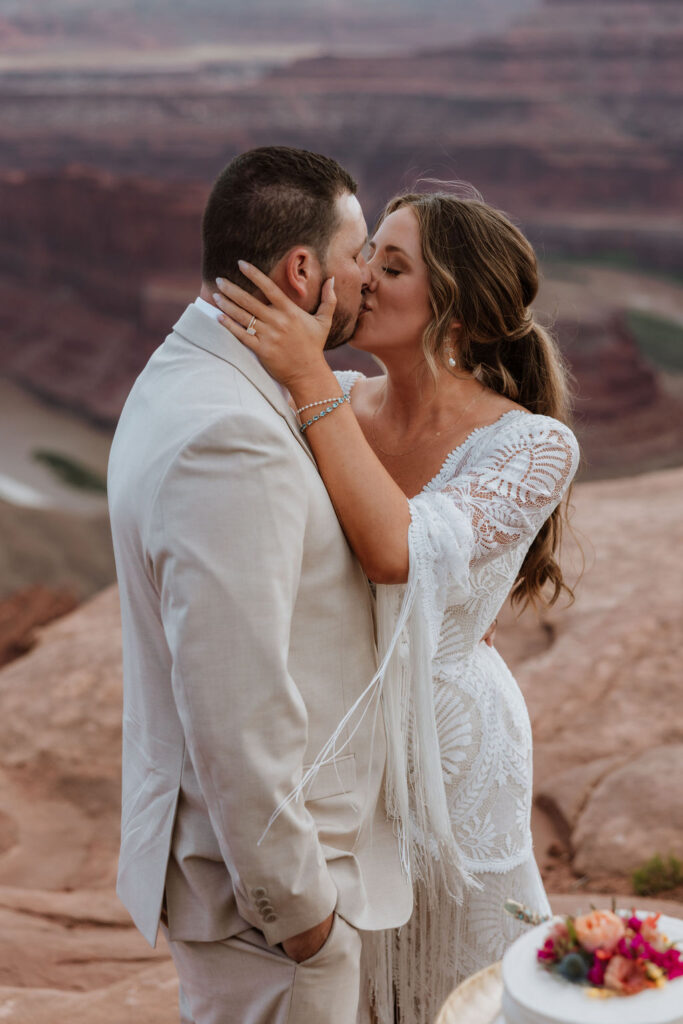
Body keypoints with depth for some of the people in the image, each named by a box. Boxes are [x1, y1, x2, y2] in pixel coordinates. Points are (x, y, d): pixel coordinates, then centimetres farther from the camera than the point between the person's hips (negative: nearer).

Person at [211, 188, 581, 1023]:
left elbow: (403, 551, -35)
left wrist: (309, 384, -33)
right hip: (332, 732, 4)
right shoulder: (335, 403, -6)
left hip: (446, 740, -4)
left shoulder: (533, 446, -19)